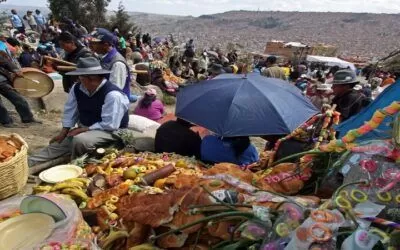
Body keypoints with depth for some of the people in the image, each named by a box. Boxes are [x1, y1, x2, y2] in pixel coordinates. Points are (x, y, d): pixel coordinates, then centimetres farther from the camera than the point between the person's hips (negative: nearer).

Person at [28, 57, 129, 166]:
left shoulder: (112, 95, -27)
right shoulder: (77, 88, -3)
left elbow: (110, 125, -26)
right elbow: (70, 112, 7)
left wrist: (84, 129, -21)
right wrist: (63, 132, 0)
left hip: (110, 132, -7)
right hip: (84, 129, 8)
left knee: (79, 140, -31)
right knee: (57, 144, -2)